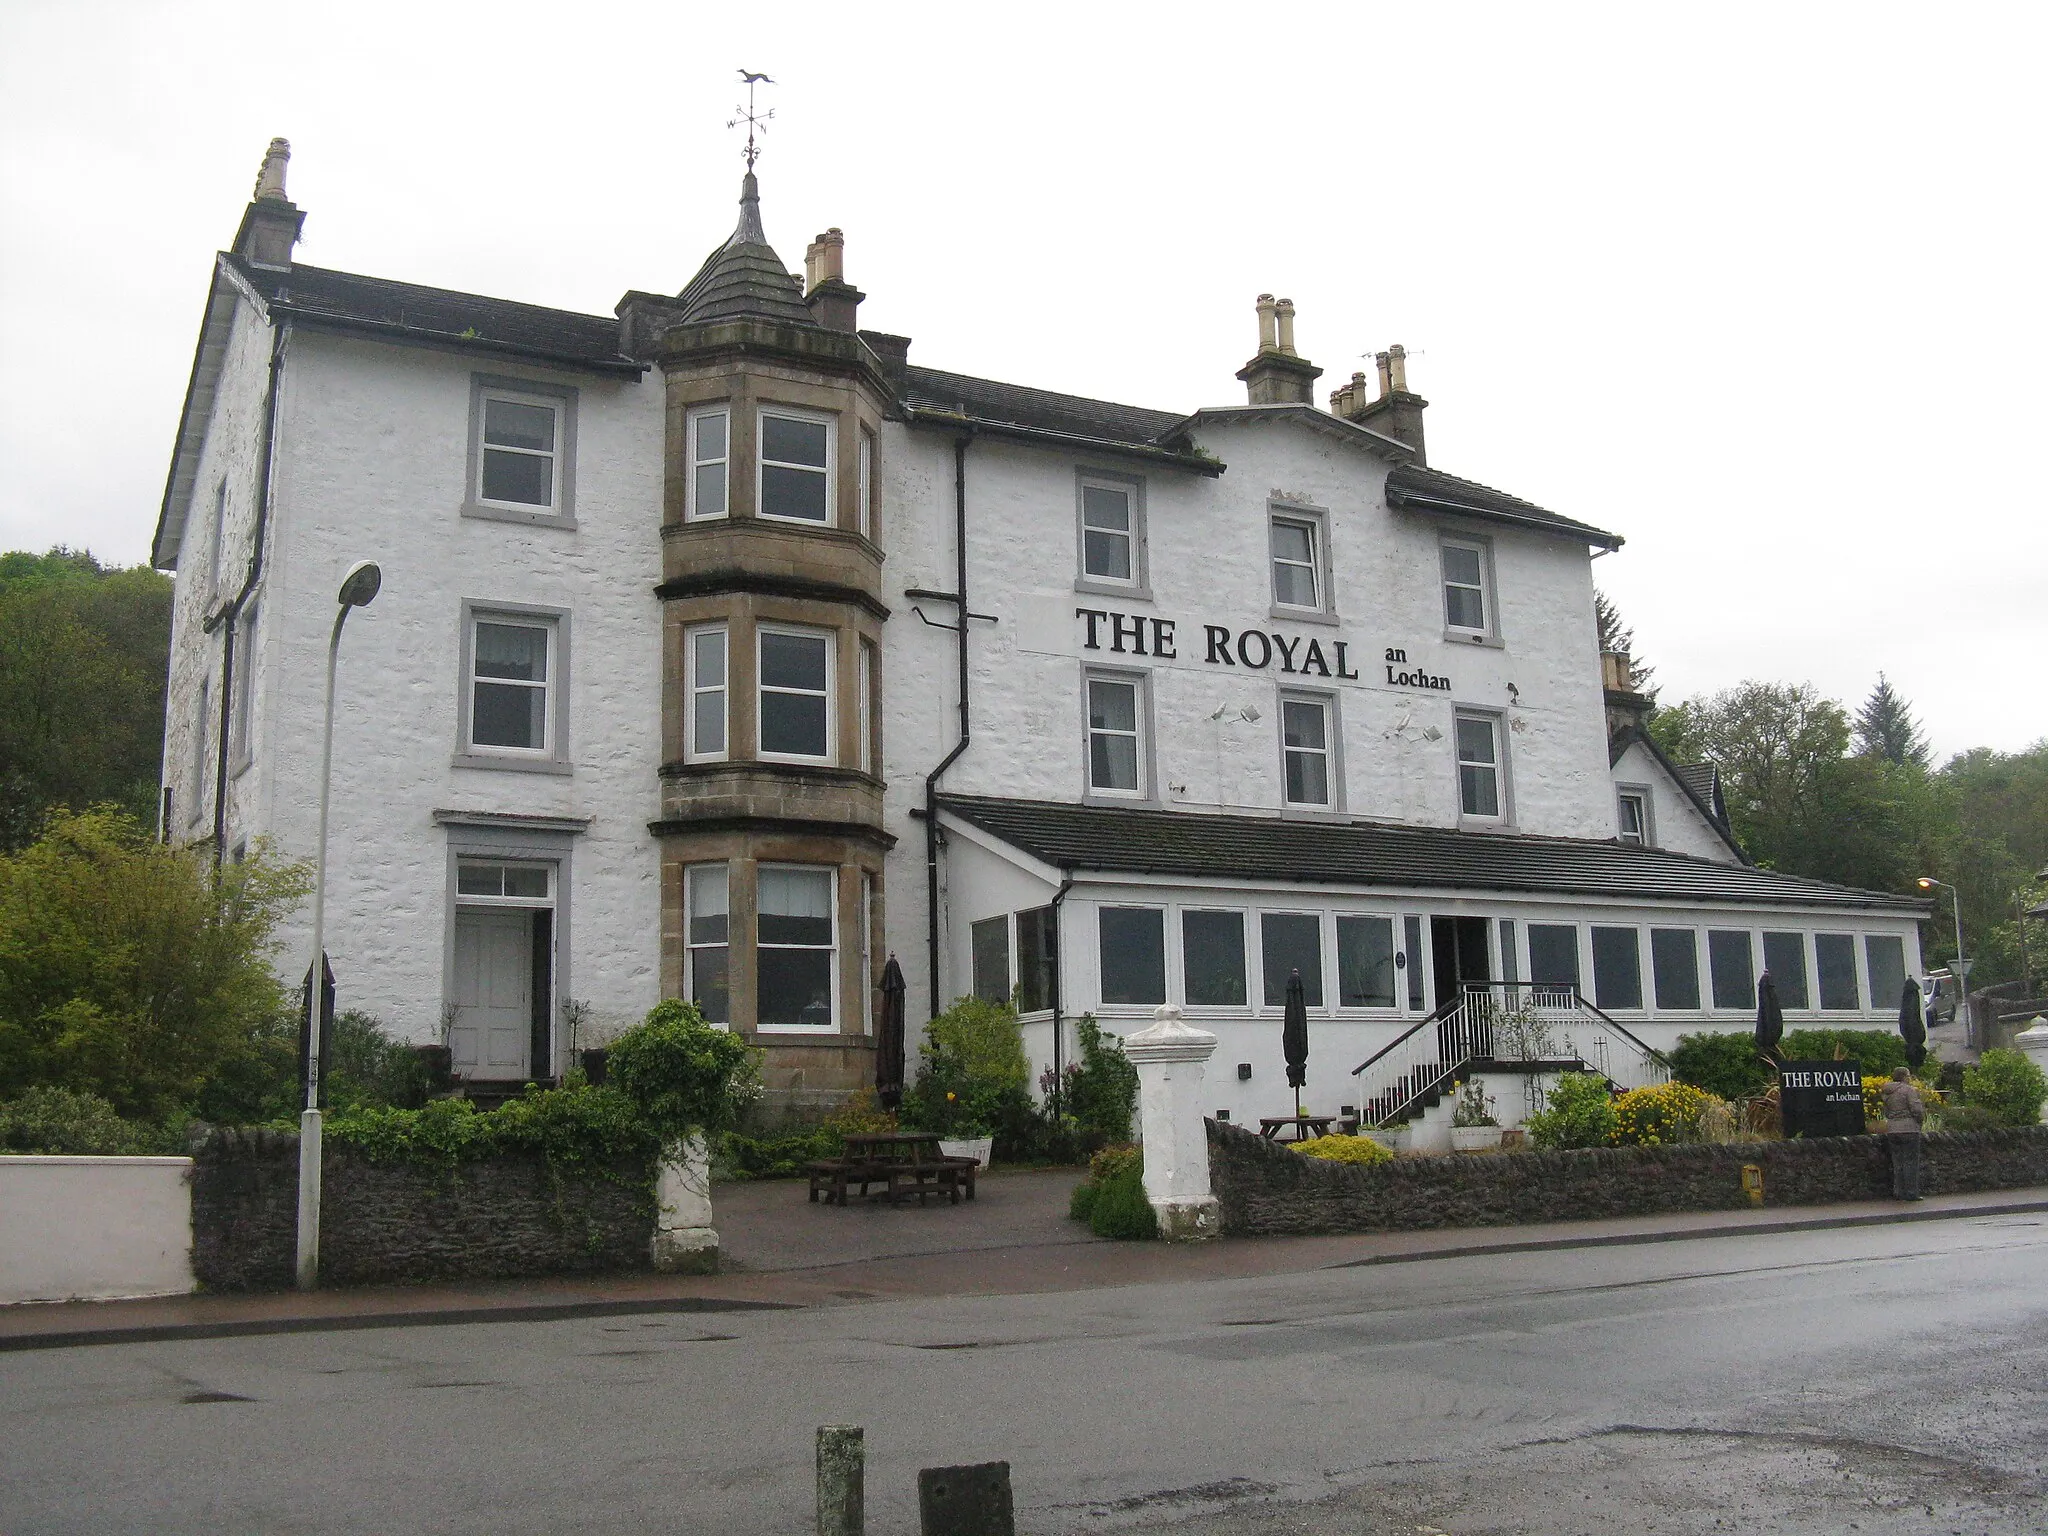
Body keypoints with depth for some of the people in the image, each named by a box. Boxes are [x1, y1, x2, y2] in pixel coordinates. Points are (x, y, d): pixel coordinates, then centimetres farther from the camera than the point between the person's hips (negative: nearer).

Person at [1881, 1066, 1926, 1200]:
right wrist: (1923, 1114, 4)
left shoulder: (1887, 1093, 13)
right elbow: (1916, 1109, -15)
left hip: (1891, 1130, 6)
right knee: (1911, 1161, -1)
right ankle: (1911, 1192, -1)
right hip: (1908, 1129, -6)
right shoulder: (1909, 1090, -9)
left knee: (1897, 1162, 10)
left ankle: (1898, 1192, 11)